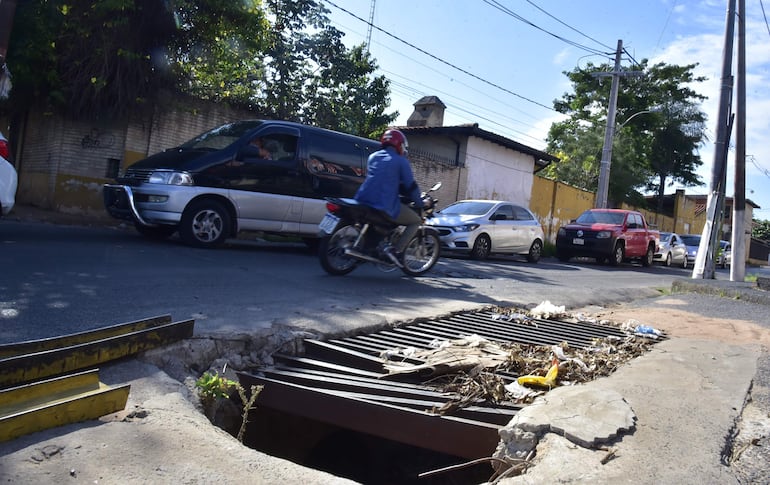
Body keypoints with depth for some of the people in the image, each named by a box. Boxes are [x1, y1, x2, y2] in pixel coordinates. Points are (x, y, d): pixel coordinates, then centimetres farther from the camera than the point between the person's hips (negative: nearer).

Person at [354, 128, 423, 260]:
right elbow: (410, 185, 0)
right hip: (385, 206, -7)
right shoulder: (401, 161, 0)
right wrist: (419, 204, 15)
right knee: (416, 221, 10)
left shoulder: (373, 157, 19)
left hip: (363, 200, 7)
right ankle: (395, 250, -5)